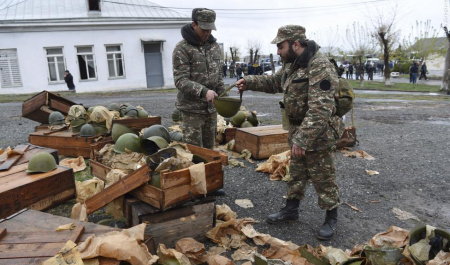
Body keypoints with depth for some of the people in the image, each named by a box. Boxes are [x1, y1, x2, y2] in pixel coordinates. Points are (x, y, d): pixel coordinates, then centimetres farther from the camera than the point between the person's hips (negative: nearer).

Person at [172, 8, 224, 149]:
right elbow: (180, 80, -18)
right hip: (191, 108, -5)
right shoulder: (182, 48, -10)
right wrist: (203, 91, -31)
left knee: (209, 147, 15)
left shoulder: (214, 46, 9)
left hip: (211, 107, 6)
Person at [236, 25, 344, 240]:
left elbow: (320, 110, -31)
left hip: (319, 133, -9)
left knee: (323, 179, 7)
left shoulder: (319, 66, -25)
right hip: (297, 130, 9)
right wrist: (250, 82, 8)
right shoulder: (292, 63, 6)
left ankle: (331, 219, 26)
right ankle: (291, 209, 36)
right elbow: (275, 82, 22)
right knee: (296, 174, 20)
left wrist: (303, 140, -33)